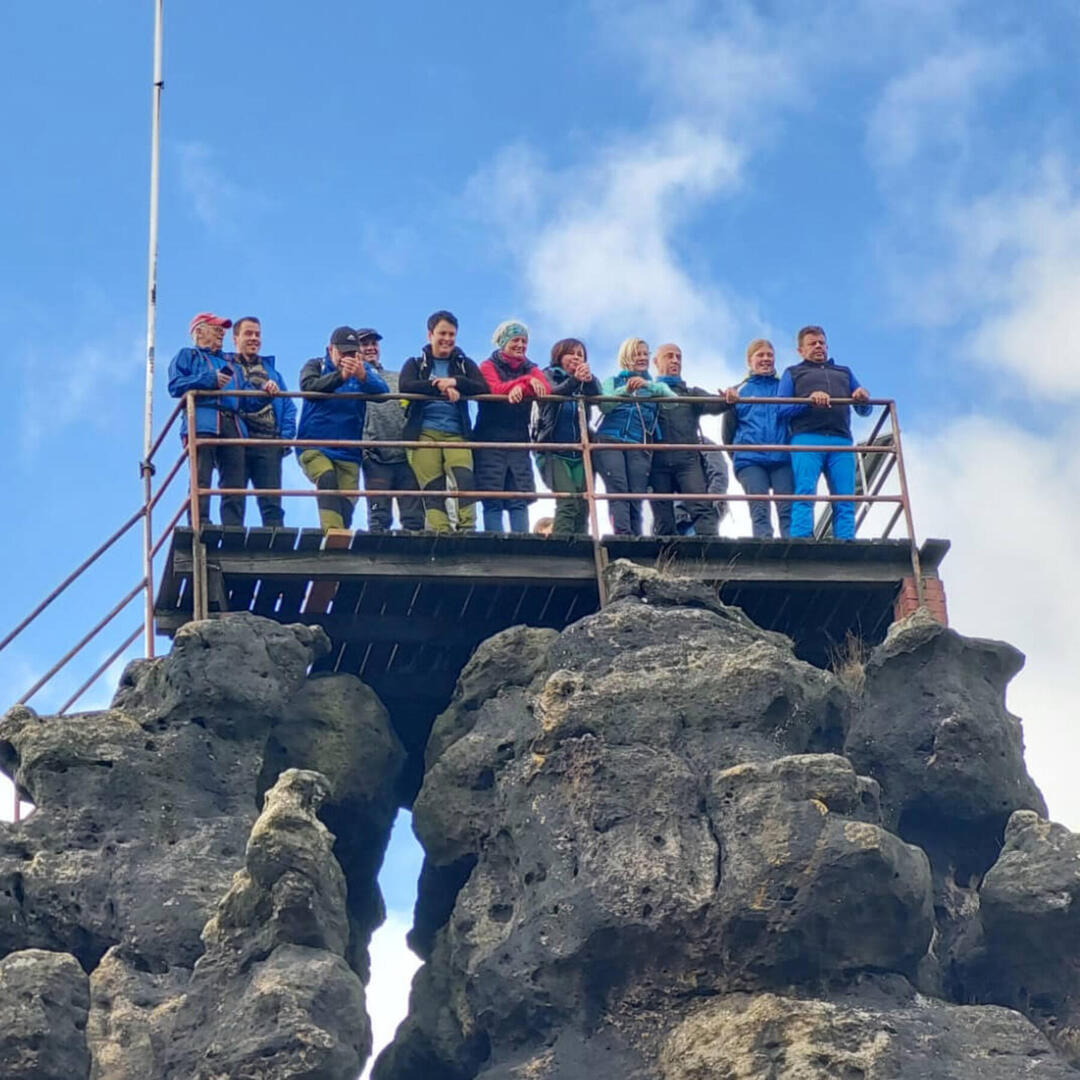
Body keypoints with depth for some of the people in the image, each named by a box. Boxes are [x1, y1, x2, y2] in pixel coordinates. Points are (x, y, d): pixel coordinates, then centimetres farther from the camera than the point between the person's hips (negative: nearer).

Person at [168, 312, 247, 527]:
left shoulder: (228, 363, 36)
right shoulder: (187, 356, 19)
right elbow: (175, 385, 1)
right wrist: (209, 380, -7)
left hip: (233, 425, 5)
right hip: (202, 424, -5)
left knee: (235, 482, -7)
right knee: (201, 479, -17)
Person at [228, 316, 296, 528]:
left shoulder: (270, 369, 26)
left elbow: (288, 405, 19)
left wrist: (286, 436, 3)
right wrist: (260, 392, -24)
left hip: (268, 442, 4)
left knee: (272, 502, -4)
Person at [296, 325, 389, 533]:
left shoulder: (365, 370, 11)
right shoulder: (316, 366, 6)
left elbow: (382, 391, -9)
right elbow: (308, 386, -16)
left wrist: (362, 377, -30)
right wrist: (340, 376, -30)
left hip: (348, 452, 3)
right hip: (314, 448, -3)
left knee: (346, 505, -5)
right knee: (327, 478, -30)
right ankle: (332, 530, -44)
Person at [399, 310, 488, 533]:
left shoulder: (465, 365, 21)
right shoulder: (416, 364, 17)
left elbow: (483, 389, 3)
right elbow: (405, 386, -6)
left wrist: (455, 382, -13)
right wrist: (442, 388, -14)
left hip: (456, 433, 1)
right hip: (424, 432, -1)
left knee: (464, 477, -25)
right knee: (432, 489, -14)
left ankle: (467, 527, -32)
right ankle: (440, 532, -22)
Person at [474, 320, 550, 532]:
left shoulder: (529, 368, 17)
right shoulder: (489, 366, 7)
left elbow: (545, 388, -5)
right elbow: (495, 389, -14)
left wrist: (519, 388, -25)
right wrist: (526, 381, -28)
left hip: (519, 441, 4)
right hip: (491, 441, -4)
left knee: (520, 501, -3)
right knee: (493, 502, -8)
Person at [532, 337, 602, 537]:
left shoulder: (588, 382, 14)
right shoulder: (548, 376, 6)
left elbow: (597, 398, -9)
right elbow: (551, 394, -17)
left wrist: (589, 380, -32)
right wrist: (574, 381, -36)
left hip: (580, 453, 4)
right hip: (553, 452, -4)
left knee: (583, 507, -6)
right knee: (568, 503, -21)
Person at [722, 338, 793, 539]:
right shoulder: (739, 391, 19)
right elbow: (728, 434, 18)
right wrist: (730, 405, 0)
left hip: (782, 456, 0)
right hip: (750, 458, 0)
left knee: (788, 509, -14)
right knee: (759, 511, -13)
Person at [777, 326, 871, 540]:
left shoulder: (844, 372, 34)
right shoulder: (793, 373, 24)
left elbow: (865, 411, 28)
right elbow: (781, 410, 8)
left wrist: (863, 399, 3)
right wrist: (809, 400, -9)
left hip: (841, 442, 3)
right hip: (807, 438, -3)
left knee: (845, 502, -10)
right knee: (804, 494, -20)